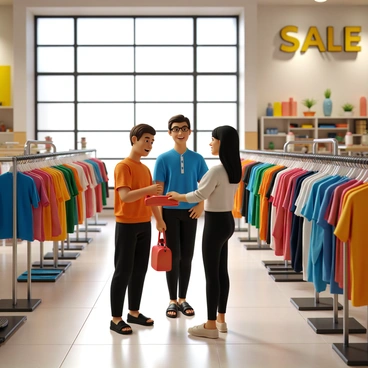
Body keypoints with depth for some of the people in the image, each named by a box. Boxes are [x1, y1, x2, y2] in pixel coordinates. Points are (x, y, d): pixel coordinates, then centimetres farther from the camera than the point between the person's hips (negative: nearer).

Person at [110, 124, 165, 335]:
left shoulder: (146, 169, 11)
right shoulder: (123, 166, -12)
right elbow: (125, 196, -24)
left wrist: (159, 220, 18)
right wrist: (148, 189, -37)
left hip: (144, 225, 8)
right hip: (127, 226, -8)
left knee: (140, 271, 13)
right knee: (123, 272, -2)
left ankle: (134, 312, 25)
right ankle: (116, 318, 6)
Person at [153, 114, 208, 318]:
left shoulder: (197, 158, 2)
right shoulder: (163, 159, -5)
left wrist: (201, 205, -5)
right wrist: (158, 216, -10)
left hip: (190, 212, 2)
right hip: (170, 212, -2)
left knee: (187, 257, 8)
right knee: (173, 256, 3)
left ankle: (183, 299, 22)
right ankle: (172, 301, 16)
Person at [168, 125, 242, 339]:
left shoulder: (216, 171, -22)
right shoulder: (235, 169, 6)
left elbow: (199, 195, -14)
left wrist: (178, 196, 2)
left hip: (215, 223, -9)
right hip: (227, 220, 9)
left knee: (211, 274, -1)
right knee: (222, 272, 15)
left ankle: (211, 325, 6)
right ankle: (221, 319, 24)